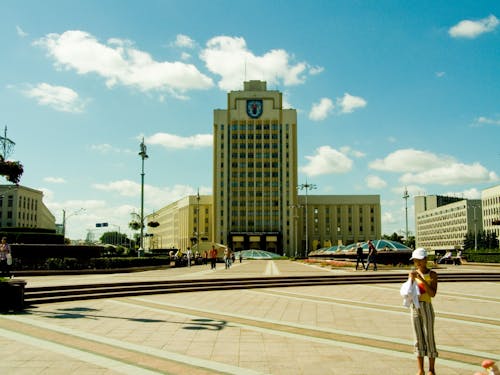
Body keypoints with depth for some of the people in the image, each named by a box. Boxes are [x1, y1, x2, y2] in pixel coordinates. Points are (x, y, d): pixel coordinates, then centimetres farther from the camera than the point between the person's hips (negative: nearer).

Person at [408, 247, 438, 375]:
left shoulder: (432, 274, -7)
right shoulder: (413, 273, 4)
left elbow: (432, 293, -17)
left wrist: (422, 279, -23)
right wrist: (411, 279, -14)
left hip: (427, 308, -4)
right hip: (414, 307, 4)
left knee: (429, 338, 3)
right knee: (418, 339, 8)